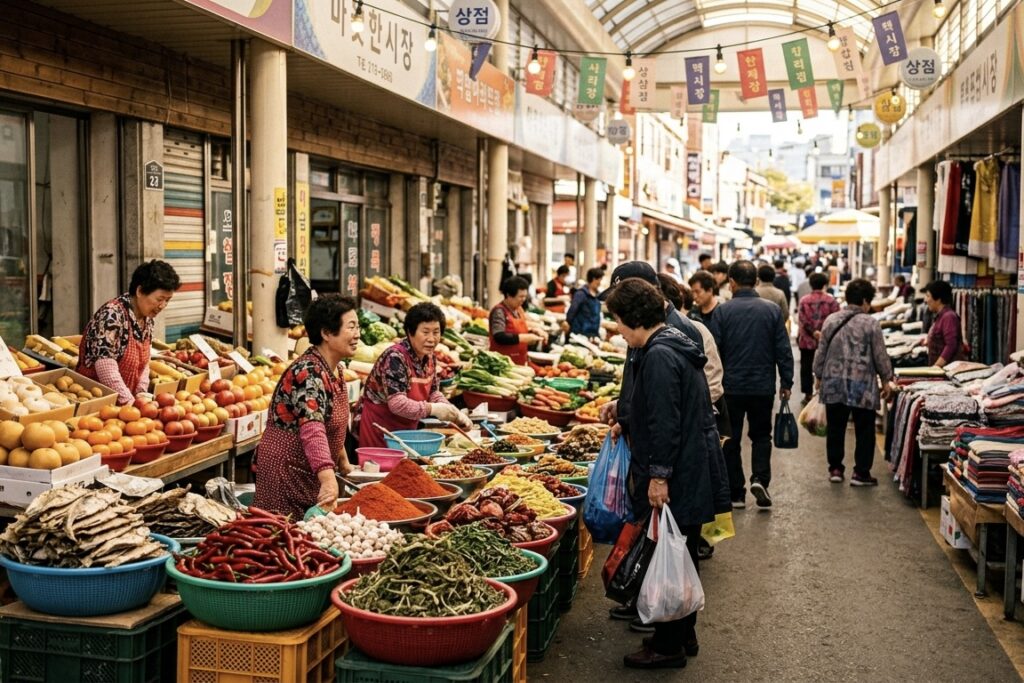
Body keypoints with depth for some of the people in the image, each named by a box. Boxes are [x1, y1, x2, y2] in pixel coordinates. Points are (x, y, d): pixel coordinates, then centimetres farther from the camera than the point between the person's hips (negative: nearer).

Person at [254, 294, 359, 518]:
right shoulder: (308, 373, -22)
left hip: (311, 475, 9)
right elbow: (312, 429, -37)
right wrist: (328, 478, -48)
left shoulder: (333, 370, 5)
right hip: (286, 474, -9)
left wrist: (343, 462, 28)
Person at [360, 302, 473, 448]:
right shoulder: (395, 357, -22)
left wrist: (456, 414, -6)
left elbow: (433, 393, 10)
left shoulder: (428, 356, 3)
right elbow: (397, 404, -30)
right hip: (380, 428, -7)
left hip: (406, 429, 8)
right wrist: (433, 409, -35)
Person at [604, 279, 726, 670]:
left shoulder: (658, 356, -19)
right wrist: (626, 422, 26)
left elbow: (664, 423, -23)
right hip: (695, 476, 10)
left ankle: (668, 646, 10)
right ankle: (684, 635, 30)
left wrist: (658, 476, -22)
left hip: (675, 481, -10)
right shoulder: (677, 347, 13)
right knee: (684, 557, 18)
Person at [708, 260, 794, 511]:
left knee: (731, 439, 10)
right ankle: (760, 478, -6)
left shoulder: (722, 311, -7)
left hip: (731, 386, -1)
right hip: (763, 386, 1)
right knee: (761, 435, 16)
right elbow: (783, 350, -1)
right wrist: (786, 382, 8)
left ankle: (736, 493, 12)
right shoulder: (772, 310, -2)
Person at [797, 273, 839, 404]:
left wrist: (814, 332, -13)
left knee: (806, 367, 9)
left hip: (807, 340, 0)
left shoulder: (804, 300, -4)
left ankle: (808, 394, 10)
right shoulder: (831, 300, -7)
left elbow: (803, 321, -12)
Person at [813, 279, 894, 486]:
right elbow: (880, 356, -5)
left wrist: (819, 376, 20)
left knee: (835, 428, 12)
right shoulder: (870, 324, -9)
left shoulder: (831, 320, 4)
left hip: (834, 385, 4)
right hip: (862, 386, -4)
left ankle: (835, 469, 18)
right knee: (864, 430, 5)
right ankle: (861, 473, 7)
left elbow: (821, 351, 9)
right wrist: (886, 379, 8)